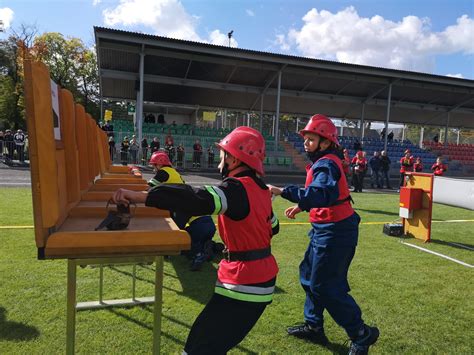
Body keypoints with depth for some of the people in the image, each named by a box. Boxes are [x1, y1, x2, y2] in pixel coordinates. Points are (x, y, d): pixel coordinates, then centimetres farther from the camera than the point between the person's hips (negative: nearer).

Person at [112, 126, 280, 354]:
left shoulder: (238, 188, -19)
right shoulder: (259, 188, 7)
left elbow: (199, 200, -37)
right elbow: (273, 227, 18)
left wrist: (140, 196, -40)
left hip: (244, 282, -9)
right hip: (261, 276, 9)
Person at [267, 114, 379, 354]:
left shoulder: (326, 164, -20)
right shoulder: (323, 163, 11)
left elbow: (321, 195, -37)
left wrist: (283, 192, -40)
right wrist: (302, 207, 15)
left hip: (334, 233, -11)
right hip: (326, 230, 11)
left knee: (325, 286, -2)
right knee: (309, 275, 19)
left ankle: (361, 334, 15)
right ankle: (314, 326, 33)